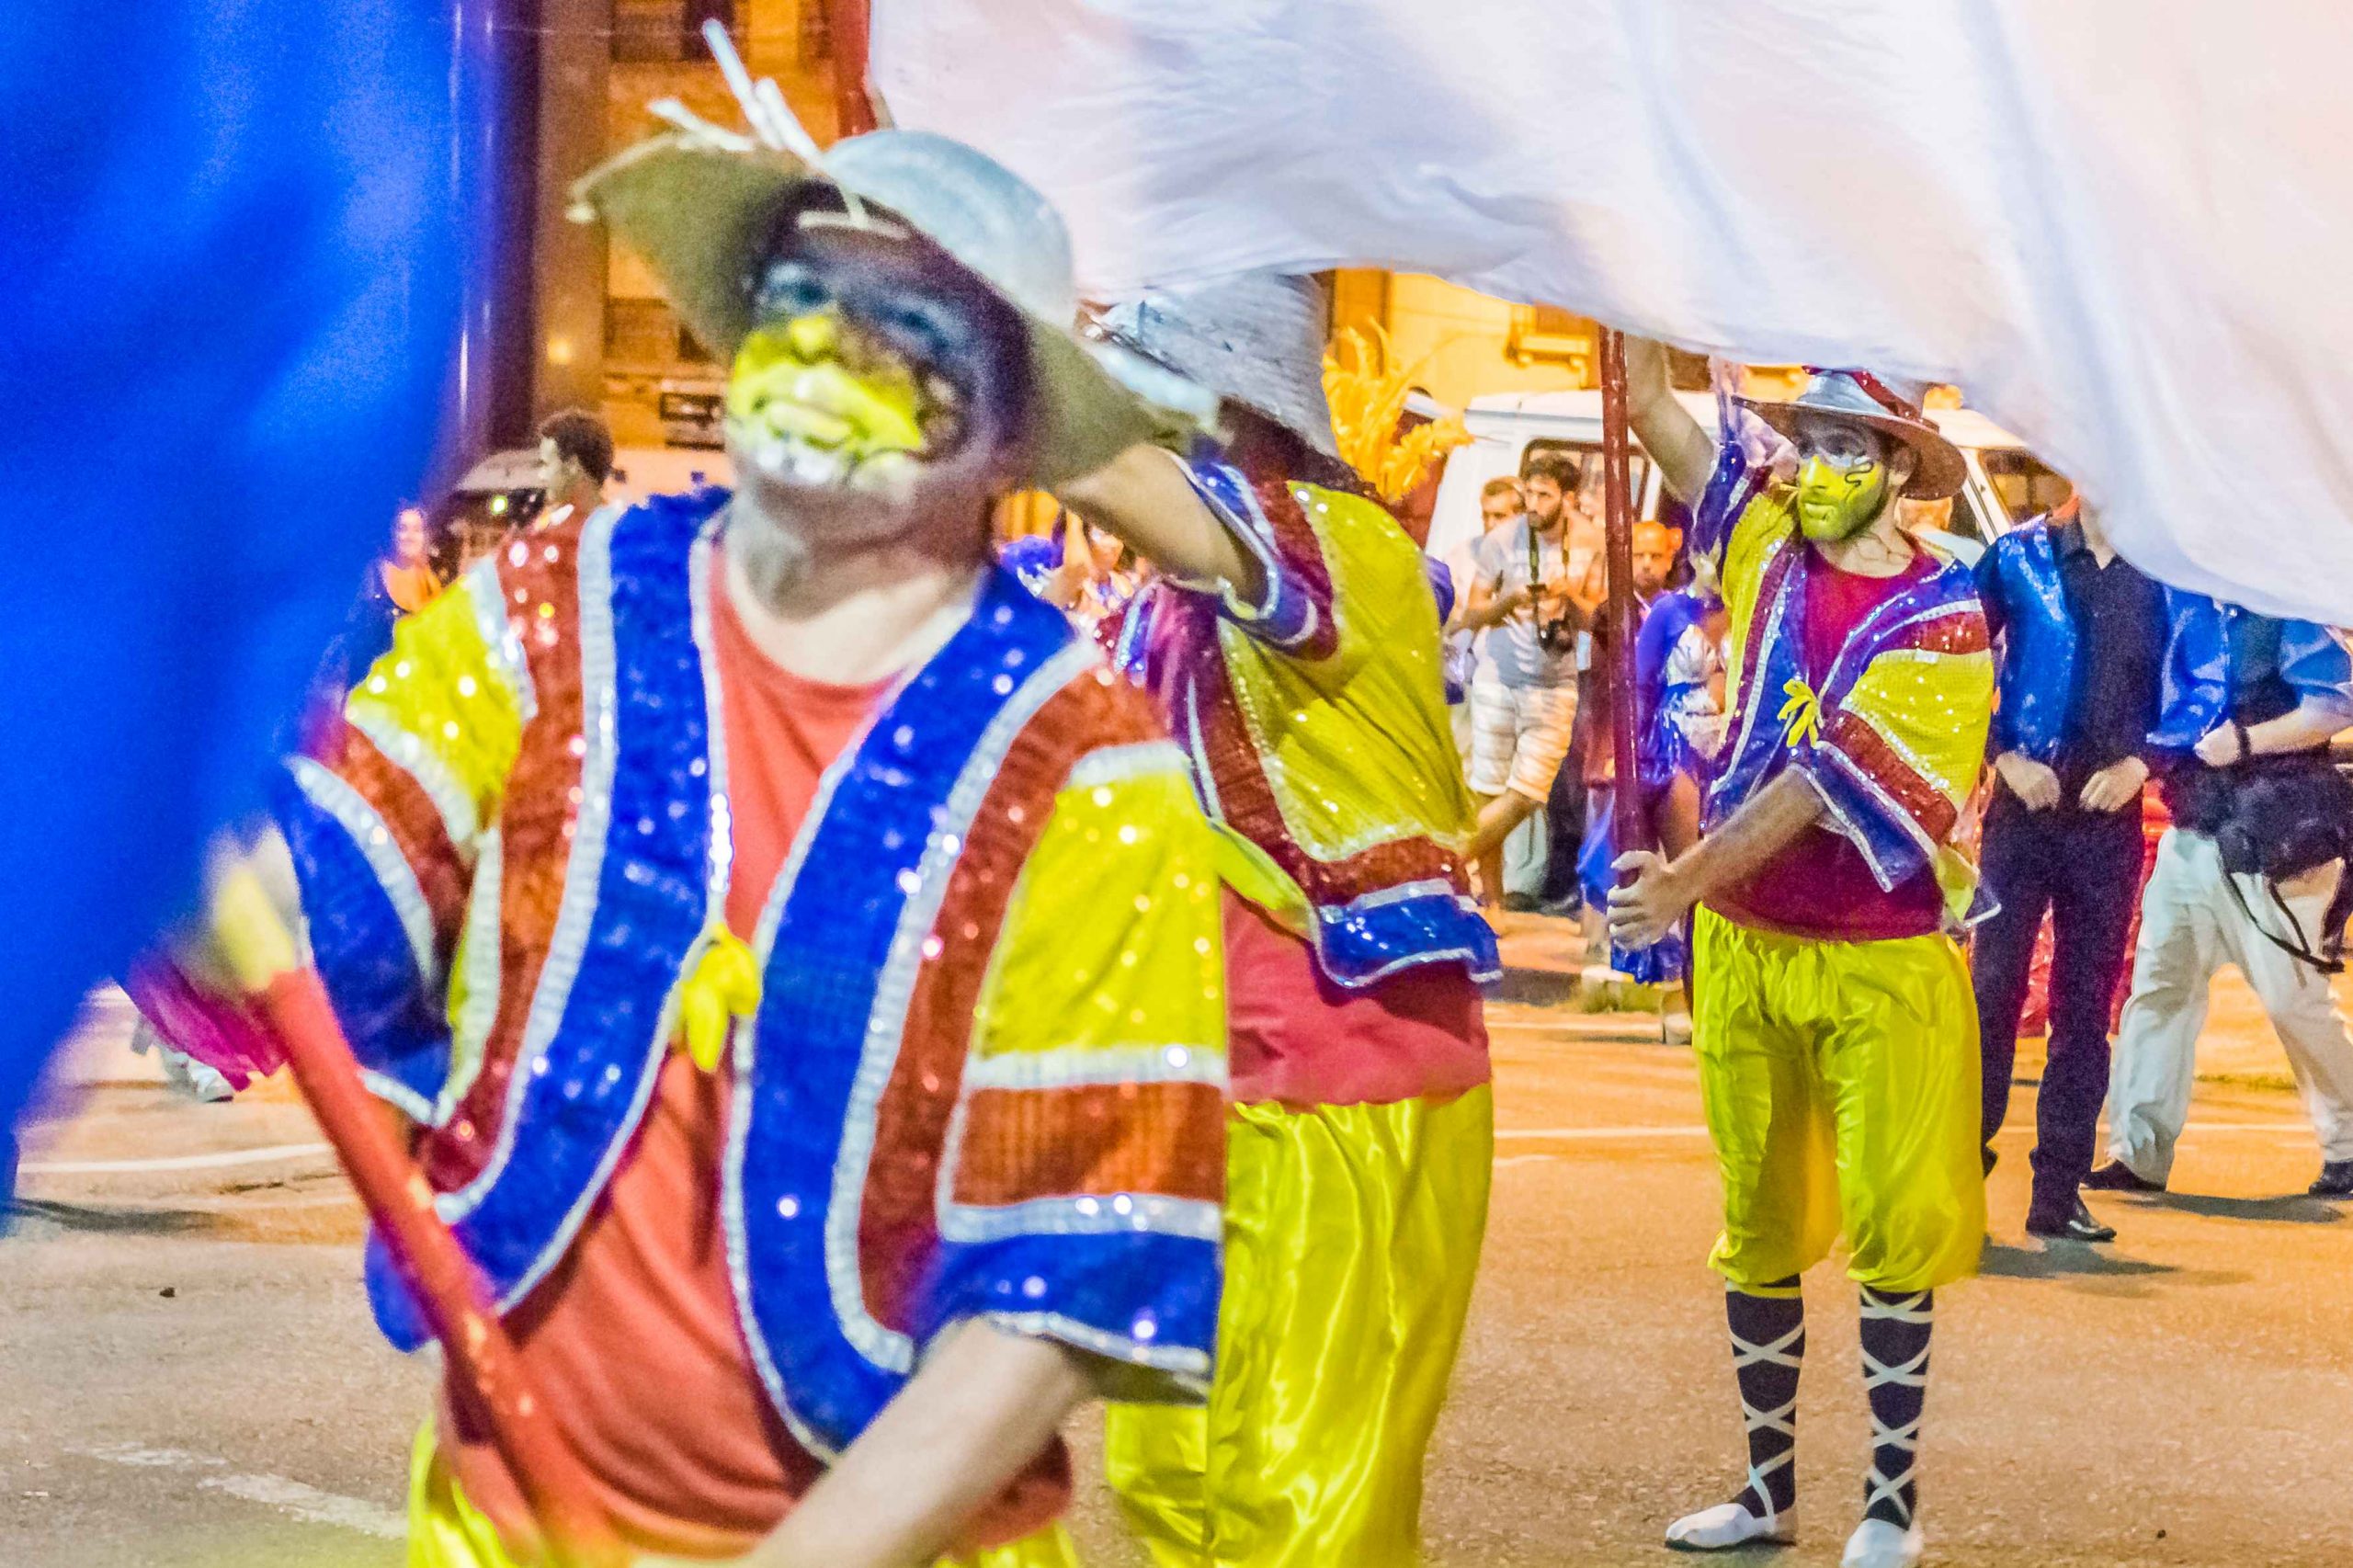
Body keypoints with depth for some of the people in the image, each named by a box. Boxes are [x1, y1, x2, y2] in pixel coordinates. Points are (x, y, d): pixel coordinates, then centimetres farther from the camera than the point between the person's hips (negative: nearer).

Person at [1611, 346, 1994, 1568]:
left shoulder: (1941, 618, -11)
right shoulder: (1764, 547, 3)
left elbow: (1829, 778, -20)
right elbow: (1648, 405, 2)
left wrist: (1688, 879, -28)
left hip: (1881, 959, -4)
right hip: (1744, 944, 5)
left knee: (1890, 1227, 0)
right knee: (1757, 1224, 11)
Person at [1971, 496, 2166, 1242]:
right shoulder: (2020, 557, 2)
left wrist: (2138, 764, -6)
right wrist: (2005, 756, -6)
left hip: (2111, 813, 2)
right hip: (2025, 807, -2)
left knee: (2087, 1005, 5)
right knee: (1994, 986, -7)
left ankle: (2059, 1192, 11)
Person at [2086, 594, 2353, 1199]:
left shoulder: (2279, 602, -7)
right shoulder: (2171, 598, 8)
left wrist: (2246, 740, -20)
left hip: (2268, 844, -6)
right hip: (2189, 835, 6)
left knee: (2296, 998, 1)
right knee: (2159, 984, 2)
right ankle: (2139, 1154, 6)